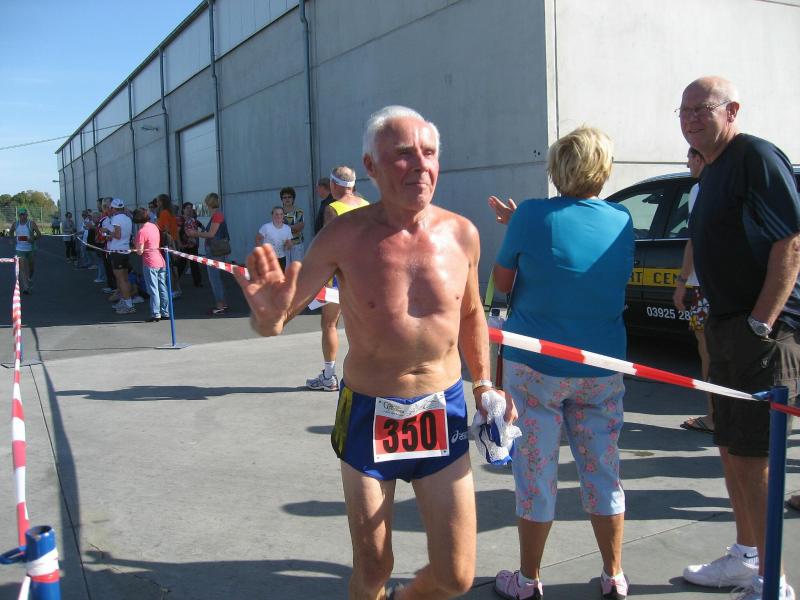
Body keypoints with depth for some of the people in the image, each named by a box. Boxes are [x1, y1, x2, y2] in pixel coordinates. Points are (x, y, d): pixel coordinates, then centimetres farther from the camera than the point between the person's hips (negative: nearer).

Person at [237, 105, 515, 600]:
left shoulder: (461, 234, -4)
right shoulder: (345, 237, -12)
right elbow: (275, 322, -10)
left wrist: (484, 385, 8)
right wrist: (268, 314, -32)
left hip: (444, 411, 2)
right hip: (369, 415, -2)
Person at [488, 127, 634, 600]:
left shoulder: (533, 216, -12)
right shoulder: (622, 221, 1)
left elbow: (502, 282, -3)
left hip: (536, 366, -3)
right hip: (602, 368, 4)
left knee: (536, 474, 8)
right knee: (604, 472, 15)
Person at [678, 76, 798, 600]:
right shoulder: (712, 171, 17)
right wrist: (722, 322, 16)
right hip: (726, 326, 10)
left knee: (751, 456, -6)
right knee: (730, 448, 16)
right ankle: (745, 558, 31)